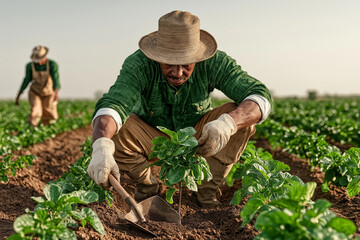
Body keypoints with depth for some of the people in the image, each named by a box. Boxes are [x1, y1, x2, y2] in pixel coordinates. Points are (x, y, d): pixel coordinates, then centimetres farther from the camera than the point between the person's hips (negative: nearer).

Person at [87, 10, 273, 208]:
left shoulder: (214, 63, -26)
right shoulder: (138, 64, -30)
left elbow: (261, 96, -31)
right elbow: (111, 106, -44)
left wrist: (229, 122, -52)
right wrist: (101, 146, -66)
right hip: (153, 141, 0)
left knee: (241, 116, -26)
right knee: (114, 131, -30)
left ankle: (208, 188, -5)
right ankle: (146, 184, 0)